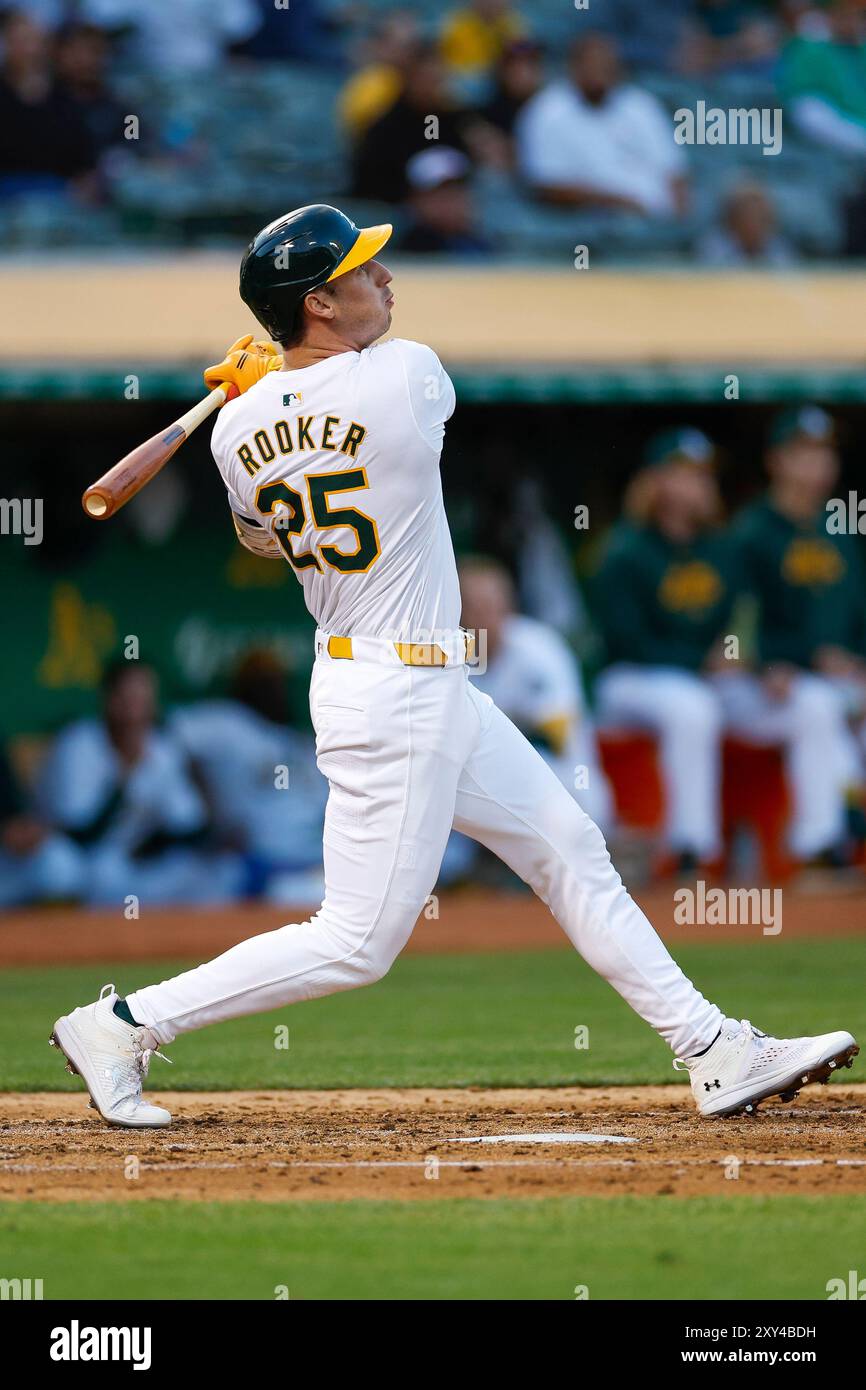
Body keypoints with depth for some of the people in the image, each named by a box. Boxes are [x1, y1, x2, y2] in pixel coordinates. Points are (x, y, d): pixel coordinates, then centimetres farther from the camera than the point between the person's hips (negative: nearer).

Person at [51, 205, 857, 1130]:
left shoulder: (240, 431, -2)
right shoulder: (406, 375, -20)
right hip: (399, 699, -9)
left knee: (570, 850, 15)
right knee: (357, 944, -3)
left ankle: (717, 1054, 19)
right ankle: (123, 1025, 1)